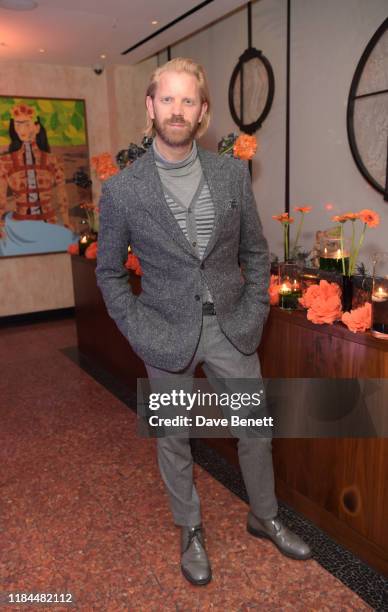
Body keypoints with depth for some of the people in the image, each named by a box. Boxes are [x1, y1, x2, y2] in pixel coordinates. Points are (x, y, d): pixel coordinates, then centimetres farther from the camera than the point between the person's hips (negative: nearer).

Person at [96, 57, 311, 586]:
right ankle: (190, 531, 41)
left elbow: (255, 250, 7)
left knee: (255, 429, 15)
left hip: (231, 328, 3)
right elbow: (109, 271, 0)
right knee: (174, 440, 14)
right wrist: (140, 332, -8)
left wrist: (255, 312, 0)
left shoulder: (233, 173, -2)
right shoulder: (122, 189, -8)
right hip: (169, 334, -2)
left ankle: (264, 518, 43)